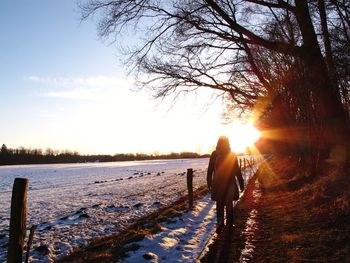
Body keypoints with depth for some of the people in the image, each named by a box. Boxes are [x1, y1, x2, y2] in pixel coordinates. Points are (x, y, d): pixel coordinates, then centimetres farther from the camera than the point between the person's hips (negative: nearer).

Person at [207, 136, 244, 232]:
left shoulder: (214, 154, -5)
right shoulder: (232, 155, -5)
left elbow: (210, 170, -3)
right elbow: (237, 170, -2)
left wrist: (209, 183, 4)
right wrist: (241, 183, 3)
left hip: (218, 183, 0)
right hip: (230, 183, 0)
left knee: (219, 203, 12)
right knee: (229, 204, 12)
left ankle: (220, 221, -3)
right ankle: (229, 224, 18)